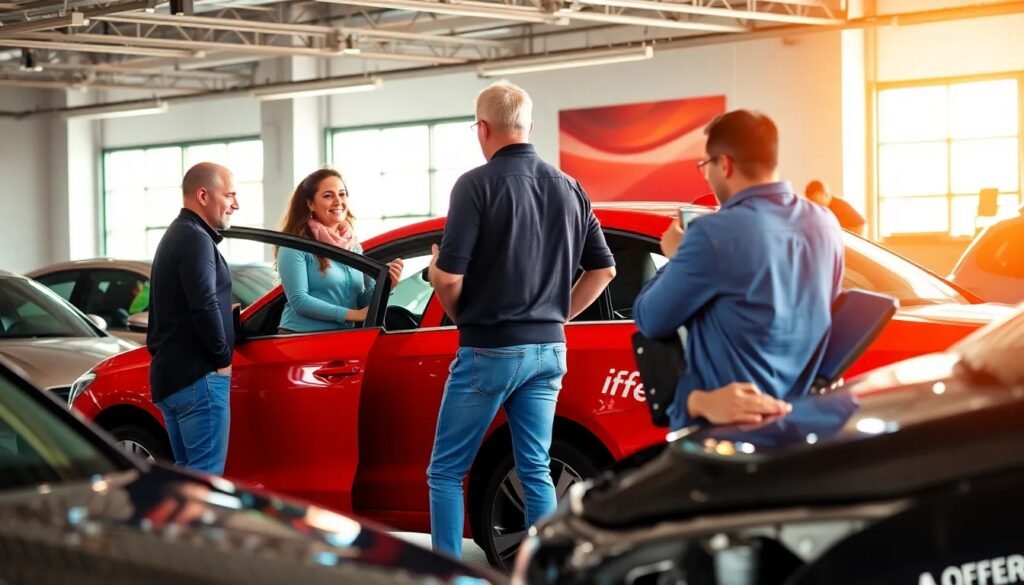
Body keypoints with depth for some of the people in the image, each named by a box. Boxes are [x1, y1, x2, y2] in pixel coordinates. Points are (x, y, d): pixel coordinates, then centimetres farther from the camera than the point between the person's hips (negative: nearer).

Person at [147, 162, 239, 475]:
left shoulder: (176, 235, 21)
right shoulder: (195, 238, -12)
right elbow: (204, 306, -22)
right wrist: (223, 358, -11)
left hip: (170, 376, 10)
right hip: (198, 377, -10)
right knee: (206, 477, -11)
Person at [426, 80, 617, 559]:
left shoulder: (478, 184, -12)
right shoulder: (569, 188, 8)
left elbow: (449, 277, -16)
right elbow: (603, 269, 13)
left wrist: (461, 317, 4)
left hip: (489, 350, -6)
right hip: (548, 349, 6)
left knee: (446, 472, 5)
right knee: (536, 472, 12)